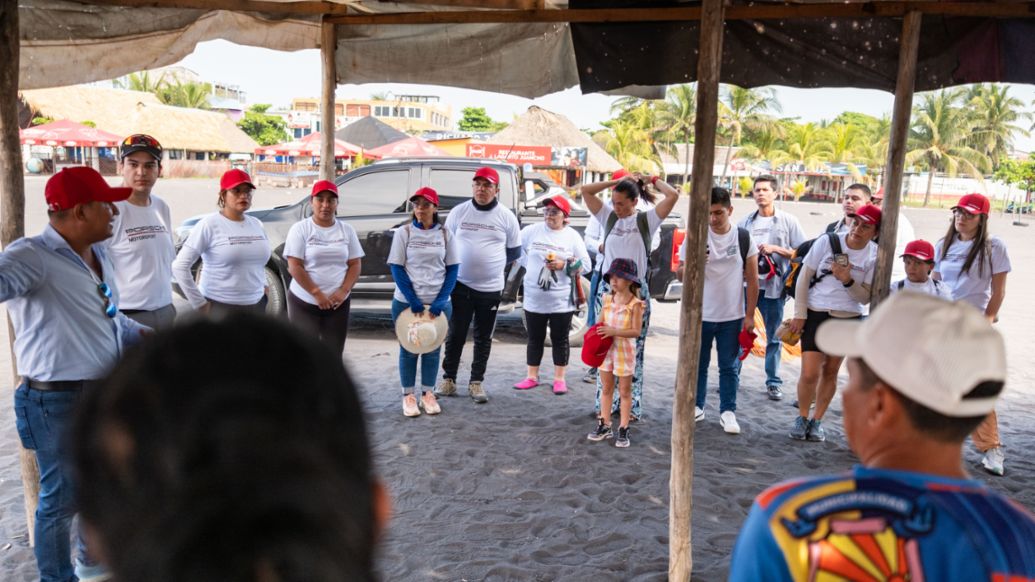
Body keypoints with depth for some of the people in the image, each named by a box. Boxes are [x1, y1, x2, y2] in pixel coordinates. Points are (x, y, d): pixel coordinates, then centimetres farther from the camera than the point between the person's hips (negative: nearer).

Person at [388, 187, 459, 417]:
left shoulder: (445, 234, 2)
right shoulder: (403, 233, -2)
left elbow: (453, 269, 2)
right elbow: (397, 268, -4)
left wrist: (441, 301, -10)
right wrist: (412, 300, -14)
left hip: (438, 303, 1)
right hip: (406, 302, -1)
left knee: (432, 349, 9)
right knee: (408, 349, 7)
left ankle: (428, 394, 23)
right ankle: (408, 395, 19)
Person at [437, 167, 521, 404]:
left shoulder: (506, 216, 0)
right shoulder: (458, 212, 1)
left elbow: (514, 251, 9)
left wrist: (491, 263, 7)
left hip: (490, 289, 0)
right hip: (460, 285, 0)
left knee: (483, 338, 8)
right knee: (455, 335, 5)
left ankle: (476, 382, 19)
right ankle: (449, 379, 19)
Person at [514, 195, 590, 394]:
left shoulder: (573, 236, -1)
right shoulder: (532, 231, 2)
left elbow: (585, 265, -1)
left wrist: (564, 265, -15)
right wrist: (530, 265, 2)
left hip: (562, 300, -2)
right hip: (534, 298, 2)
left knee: (560, 339, 6)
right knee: (535, 338, 10)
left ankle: (559, 379, 14)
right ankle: (532, 377, 20)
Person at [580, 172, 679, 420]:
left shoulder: (646, 220, 0)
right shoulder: (608, 216, 7)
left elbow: (673, 195, -10)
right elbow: (585, 190, 2)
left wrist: (651, 180, 2)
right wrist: (617, 181, 1)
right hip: (608, 289, 2)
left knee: (633, 351, 3)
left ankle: (631, 405, 12)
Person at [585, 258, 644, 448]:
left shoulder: (635, 304, -14)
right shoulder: (607, 299, 2)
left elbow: (636, 331, -17)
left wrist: (615, 331, -27)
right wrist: (596, 333, -9)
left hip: (624, 351, -5)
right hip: (606, 350, 5)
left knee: (624, 391, 7)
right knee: (606, 389, 13)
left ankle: (623, 430, 14)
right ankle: (604, 425, 24)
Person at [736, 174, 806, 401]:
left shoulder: (788, 221, 2)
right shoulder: (745, 222, 10)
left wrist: (775, 248, -13)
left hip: (773, 287, -2)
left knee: (774, 337, 7)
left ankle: (773, 382, 17)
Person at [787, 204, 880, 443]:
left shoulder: (875, 257, -3)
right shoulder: (827, 241, -7)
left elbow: (865, 298, -2)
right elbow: (804, 277, -1)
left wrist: (848, 281, -21)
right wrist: (799, 314, -3)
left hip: (848, 318, 1)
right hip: (815, 314, -1)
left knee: (830, 372, 10)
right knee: (809, 373, -6)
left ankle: (817, 421, 26)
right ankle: (802, 417, 17)